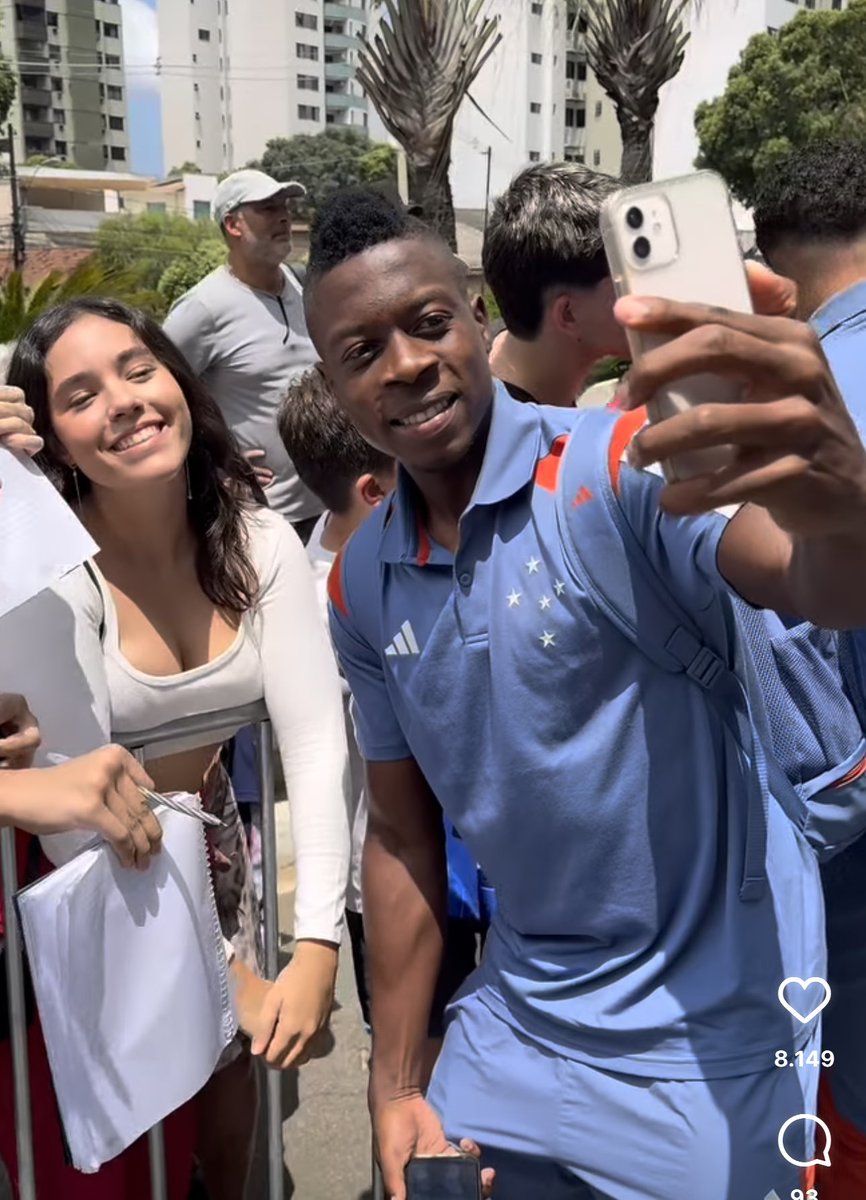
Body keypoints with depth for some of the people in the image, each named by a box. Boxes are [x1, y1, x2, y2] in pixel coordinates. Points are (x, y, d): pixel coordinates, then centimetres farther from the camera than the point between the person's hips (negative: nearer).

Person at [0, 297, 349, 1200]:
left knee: (234, 1060, 19)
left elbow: (315, 738, -19)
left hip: (211, 840, 4)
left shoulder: (258, 541, -13)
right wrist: (215, 968, -22)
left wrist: (317, 945, -28)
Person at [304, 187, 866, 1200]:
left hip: (703, 1027, -4)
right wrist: (395, 1087, 7)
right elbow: (402, 835, 5)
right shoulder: (360, 584, -2)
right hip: (516, 1019, 5)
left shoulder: (625, 466, -18)